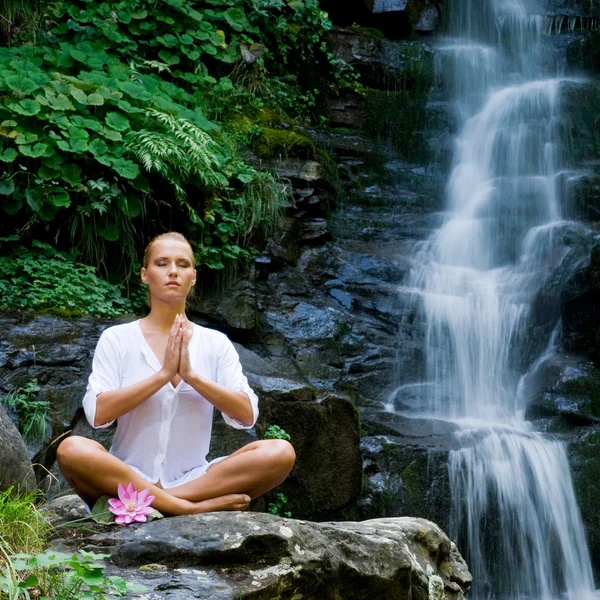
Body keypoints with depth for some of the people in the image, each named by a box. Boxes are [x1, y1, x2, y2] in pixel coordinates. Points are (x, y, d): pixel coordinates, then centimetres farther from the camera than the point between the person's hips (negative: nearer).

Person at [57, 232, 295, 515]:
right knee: (72, 449, -33)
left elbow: (247, 414, -2)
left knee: (280, 452, -22)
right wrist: (163, 374, -16)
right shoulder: (116, 339, 4)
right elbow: (98, 413, -10)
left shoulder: (216, 343, 10)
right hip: (127, 477, -2)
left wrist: (191, 375, -14)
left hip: (193, 478, 2)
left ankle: (138, 504, -26)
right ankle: (194, 507, -31)